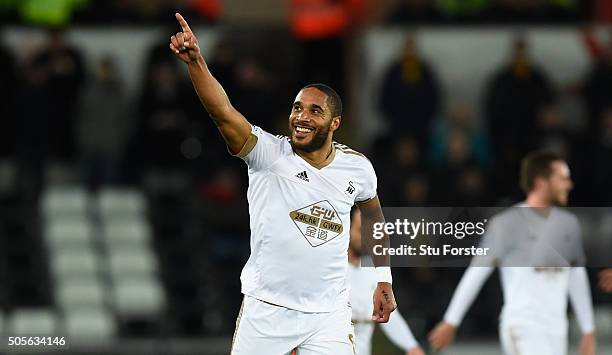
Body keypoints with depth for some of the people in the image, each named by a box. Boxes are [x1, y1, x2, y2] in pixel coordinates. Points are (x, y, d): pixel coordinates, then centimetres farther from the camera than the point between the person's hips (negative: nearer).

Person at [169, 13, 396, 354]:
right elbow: (222, 111, -26)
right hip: (267, 309, -2)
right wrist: (196, 61, -42)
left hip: (329, 314, 2)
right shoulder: (268, 153, -10)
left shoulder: (357, 167, 1)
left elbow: (373, 214, 21)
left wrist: (384, 279, 21)